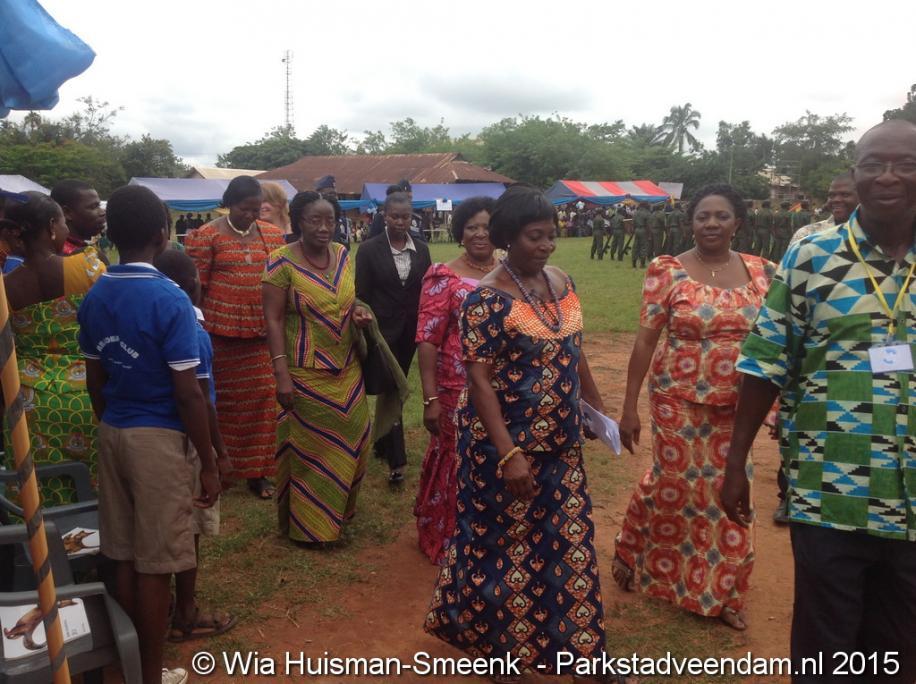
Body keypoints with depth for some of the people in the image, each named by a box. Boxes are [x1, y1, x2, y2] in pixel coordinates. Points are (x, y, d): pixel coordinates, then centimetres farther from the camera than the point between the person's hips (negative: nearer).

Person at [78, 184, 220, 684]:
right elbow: (187, 394, -17)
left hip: (112, 433, 7)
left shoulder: (93, 298, 3)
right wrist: (209, 464, -10)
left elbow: (95, 381, 11)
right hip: (158, 436, -7)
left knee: (123, 555, 16)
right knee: (153, 562, 5)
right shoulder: (170, 299, -17)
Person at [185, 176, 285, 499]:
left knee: (261, 400, 4)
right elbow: (194, 287, -4)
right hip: (221, 333, -3)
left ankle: (257, 471, 16)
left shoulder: (273, 235, 8)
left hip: (262, 334, 3)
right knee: (222, 399, 7)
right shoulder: (205, 237, -4)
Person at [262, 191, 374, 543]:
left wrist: (359, 311, -4)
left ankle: (339, 509, 37)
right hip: (306, 373, -5)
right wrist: (281, 373, -18)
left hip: (347, 370, 6)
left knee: (350, 442, 13)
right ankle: (306, 523, 26)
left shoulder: (342, 254, 4)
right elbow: (273, 320, -13)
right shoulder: (282, 261, -12)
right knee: (309, 447, 6)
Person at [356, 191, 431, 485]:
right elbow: (361, 294, -7)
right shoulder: (369, 249, -7)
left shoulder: (421, 249, 4)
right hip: (382, 330, -4)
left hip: (410, 331, 4)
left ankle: (382, 443, 33)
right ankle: (396, 460, -4)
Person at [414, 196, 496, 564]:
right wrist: (430, 399, -15)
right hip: (459, 390, -4)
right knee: (457, 462, 9)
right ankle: (450, 540, 32)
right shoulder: (445, 277, -9)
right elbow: (427, 339, -11)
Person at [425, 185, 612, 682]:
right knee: (506, 545, 10)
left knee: (565, 542, 15)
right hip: (507, 443, -6)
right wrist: (508, 454, -25)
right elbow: (478, 378, -21)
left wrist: (596, 405, 18)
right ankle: (499, 644, 32)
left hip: (561, 443, 7)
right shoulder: (488, 298, -18)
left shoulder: (562, 282, 4)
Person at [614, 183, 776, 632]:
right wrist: (629, 407, -9)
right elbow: (645, 340, -8)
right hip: (679, 399, -3)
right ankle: (630, 553, 35)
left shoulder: (759, 272, 2)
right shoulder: (667, 271, -8)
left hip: (736, 405, 3)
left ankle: (722, 592, 29)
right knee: (674, 485, 6)